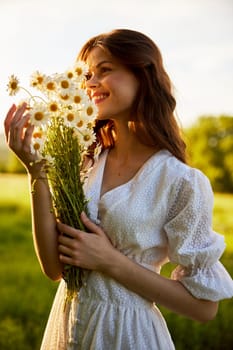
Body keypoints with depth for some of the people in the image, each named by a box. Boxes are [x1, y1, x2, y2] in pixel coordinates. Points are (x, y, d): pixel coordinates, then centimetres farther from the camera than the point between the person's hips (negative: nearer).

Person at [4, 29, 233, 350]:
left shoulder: (183, 182, -17)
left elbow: (204, 306, -12)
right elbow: (54, 268, -8)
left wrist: (110, 261, -19)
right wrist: (36, 170, -16)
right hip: (67, 323, 5)